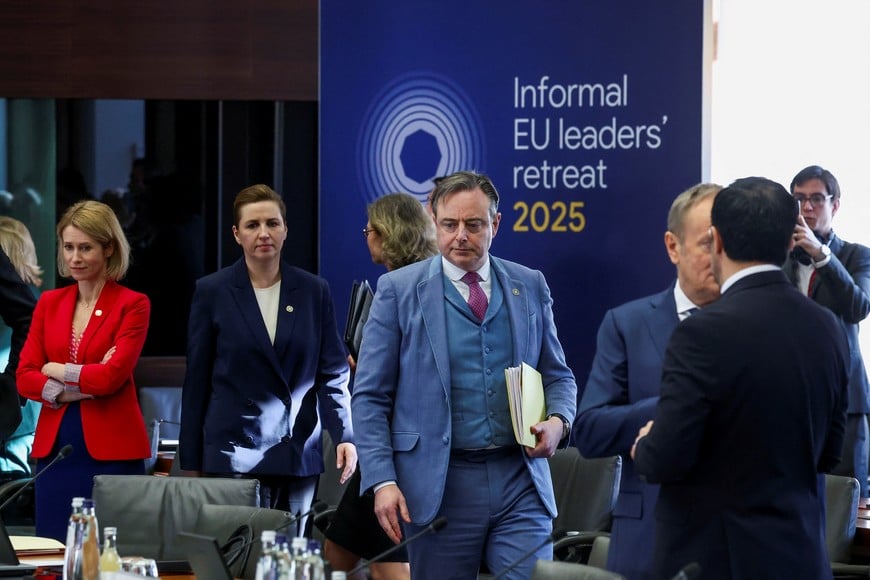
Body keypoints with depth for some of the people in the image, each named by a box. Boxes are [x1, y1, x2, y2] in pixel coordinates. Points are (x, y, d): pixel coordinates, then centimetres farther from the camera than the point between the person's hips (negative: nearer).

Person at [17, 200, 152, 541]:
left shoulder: (132, 305, -2)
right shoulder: (49, 303, 12)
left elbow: (112, 375, -14)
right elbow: (25, 378, 4)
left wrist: (59, 371, -1)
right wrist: (81, 389, -9)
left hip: (111, 449, -5)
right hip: (54, 446, 5)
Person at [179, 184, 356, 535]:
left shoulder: (314, 291, 8)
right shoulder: (212, 292, 4)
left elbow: (332, 372, 9)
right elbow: (197, 381, 6)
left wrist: (344, 436, -5)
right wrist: (191, 462, 4)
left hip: (299, 454, 2)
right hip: (233, 453, -2)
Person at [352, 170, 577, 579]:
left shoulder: (530, 286, 11)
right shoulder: (399, 290, 2)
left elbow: (557, 375, 19)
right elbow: (370, 397, 1)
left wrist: (557, 421, -4)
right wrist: (382, 480, -9)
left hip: (521, 482, 2)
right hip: (439, 485, -2)